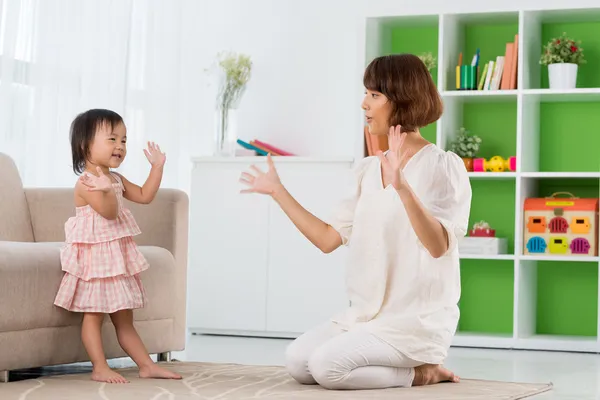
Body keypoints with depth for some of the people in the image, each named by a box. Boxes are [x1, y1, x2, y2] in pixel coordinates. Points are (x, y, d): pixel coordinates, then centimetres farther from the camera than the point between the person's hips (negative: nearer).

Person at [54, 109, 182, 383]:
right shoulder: (86, 183, -17)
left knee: (124, 319, 12)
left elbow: (144, 196, 15)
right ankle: (100, 368, 0)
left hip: (117, 258, 9)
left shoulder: (116, 179, 12)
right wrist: (108, 191, -44)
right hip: (95, 257, -9)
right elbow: (109, 213, -26)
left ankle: (147, 365, 13)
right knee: (94, 314, -2)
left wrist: (157, 167, 11)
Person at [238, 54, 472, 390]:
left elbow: (438, 246, -26)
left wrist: (402, 186, -38)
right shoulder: (369, 169, 10)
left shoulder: (442, 166, -11)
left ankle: (421, 372, -3)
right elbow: (328, 239, 10)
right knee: (298, 362, -8)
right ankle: (402, 366, 7)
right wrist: (278, 191, 11)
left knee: (327, 365, -24)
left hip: (418, 320, -8)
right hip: (368, 314, 8)